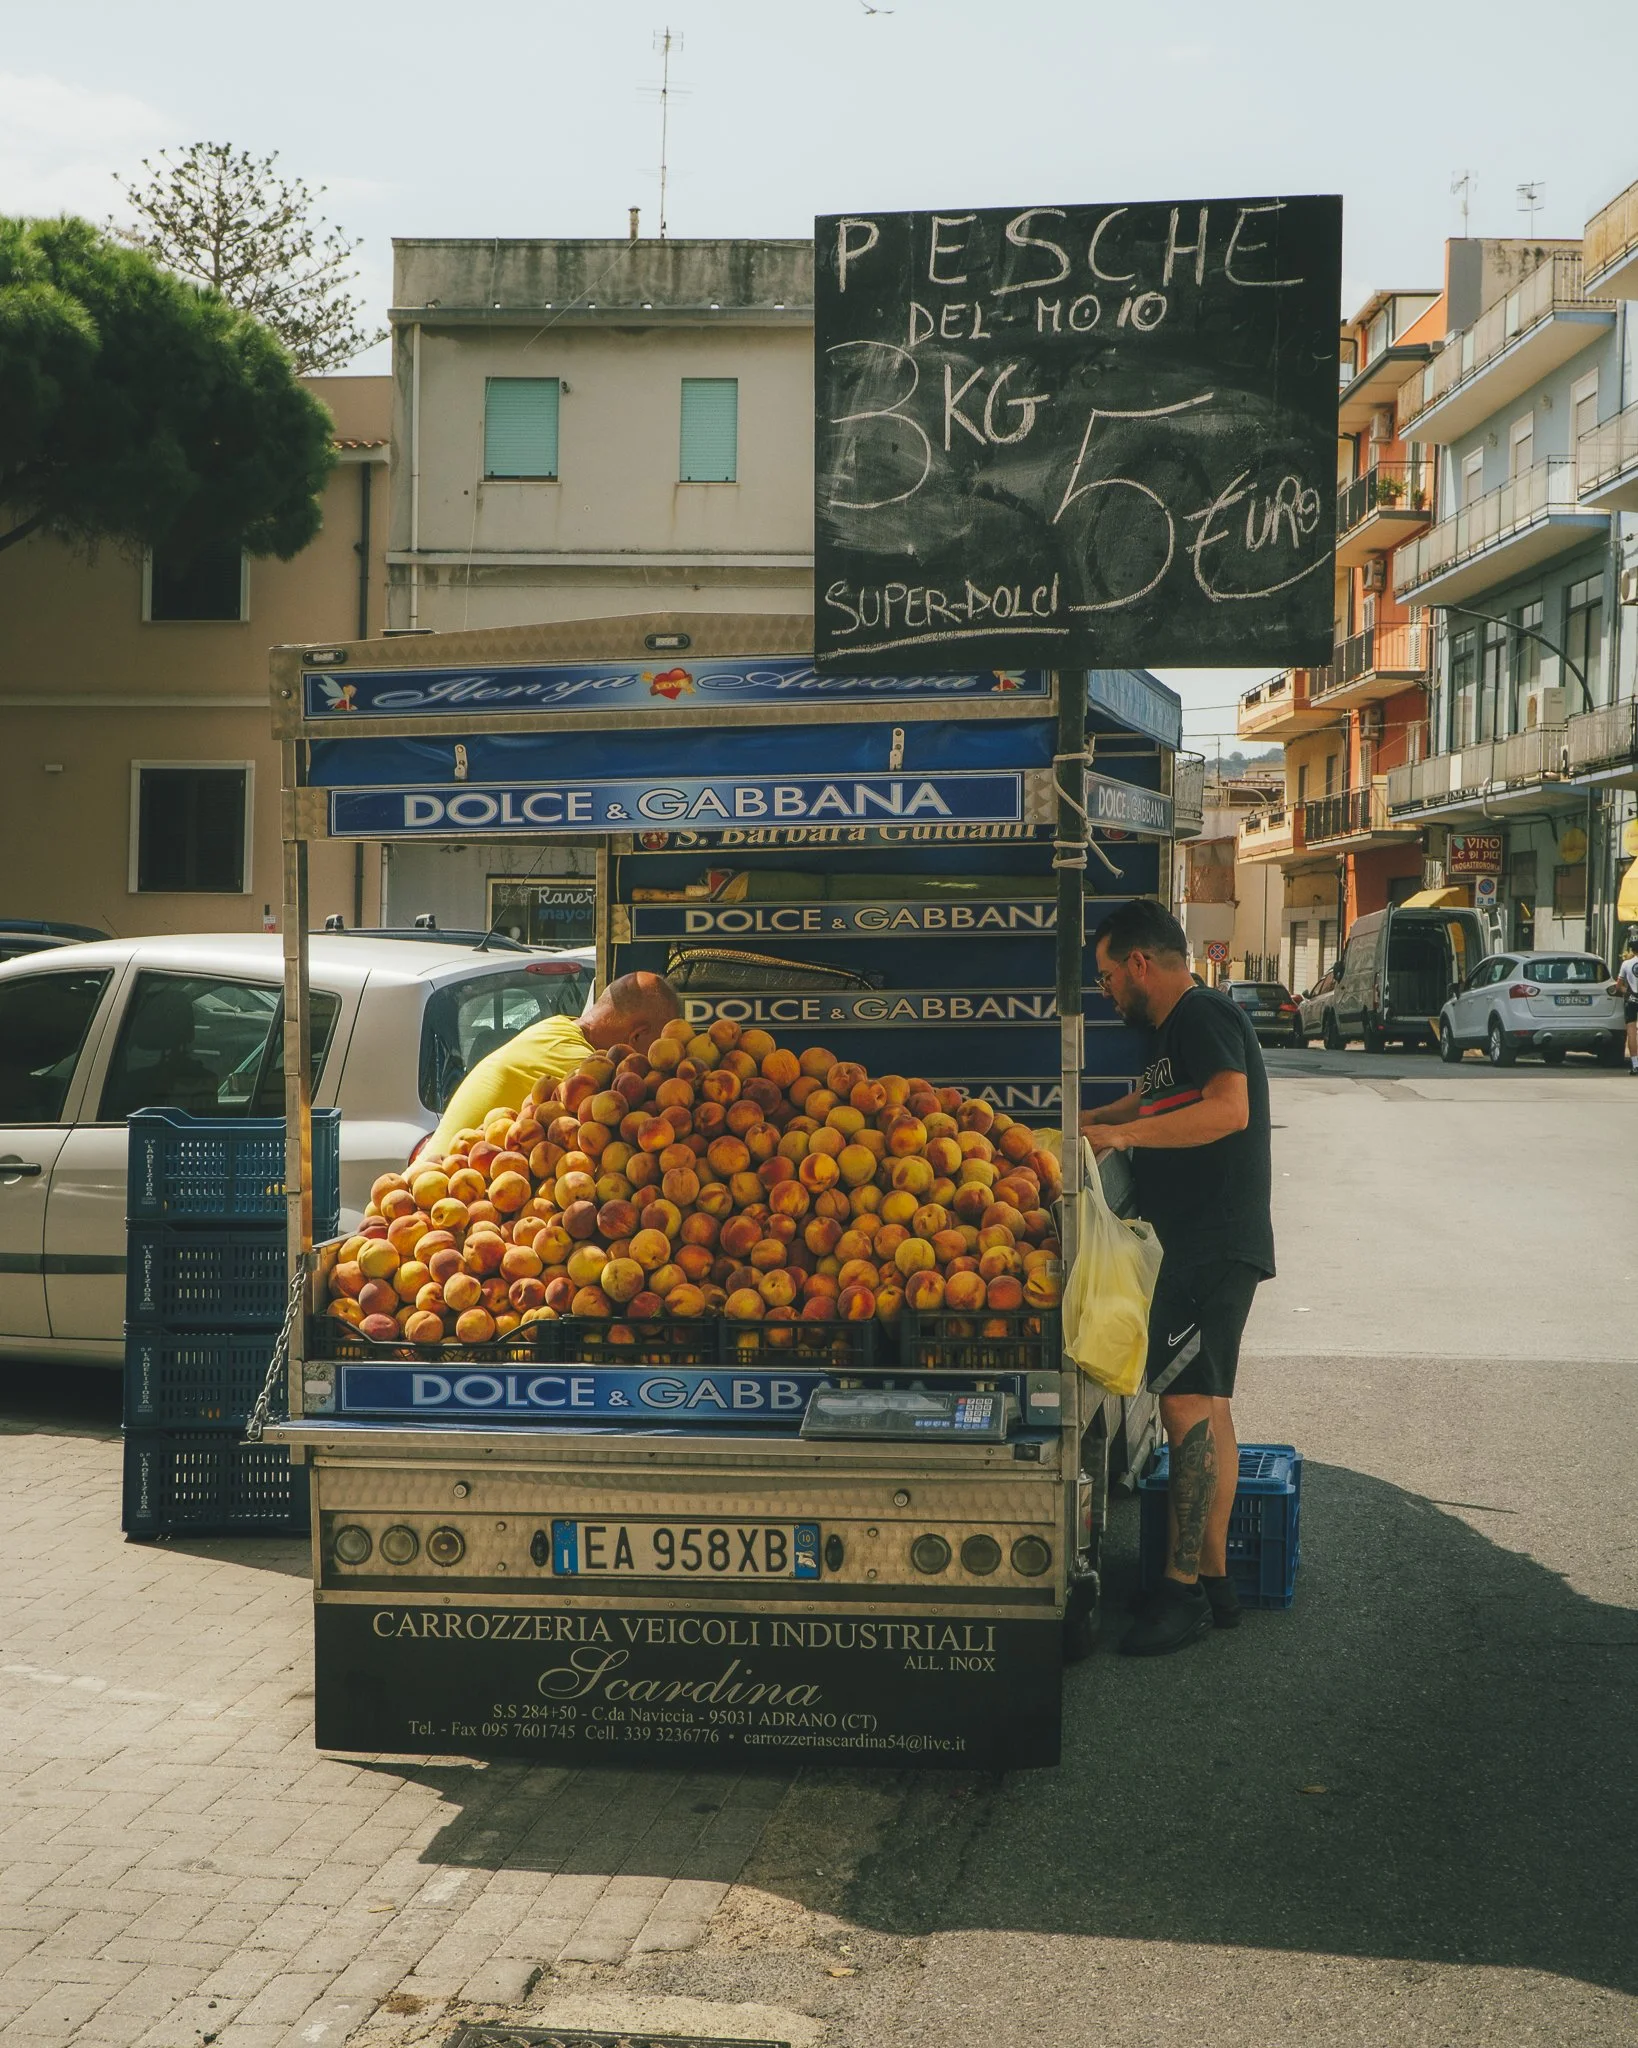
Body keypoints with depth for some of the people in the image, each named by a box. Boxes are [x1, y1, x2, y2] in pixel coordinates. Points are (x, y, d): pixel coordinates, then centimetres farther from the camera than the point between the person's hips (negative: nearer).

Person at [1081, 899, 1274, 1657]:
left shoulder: (1203, 1015, -11)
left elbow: (1231, 1109, -26)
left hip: (1214, 1246, -11)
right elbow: (1153, 1102, 39)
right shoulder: (1171, 1029, 21)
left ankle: (1182, 1589, -14)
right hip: (1202, 1246, 11)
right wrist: (1082, 1124, 32)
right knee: (1205, 1408, 11)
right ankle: (1213, 1580, 16)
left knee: (1187, 1402, -14)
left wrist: (1122, 1133, -23)